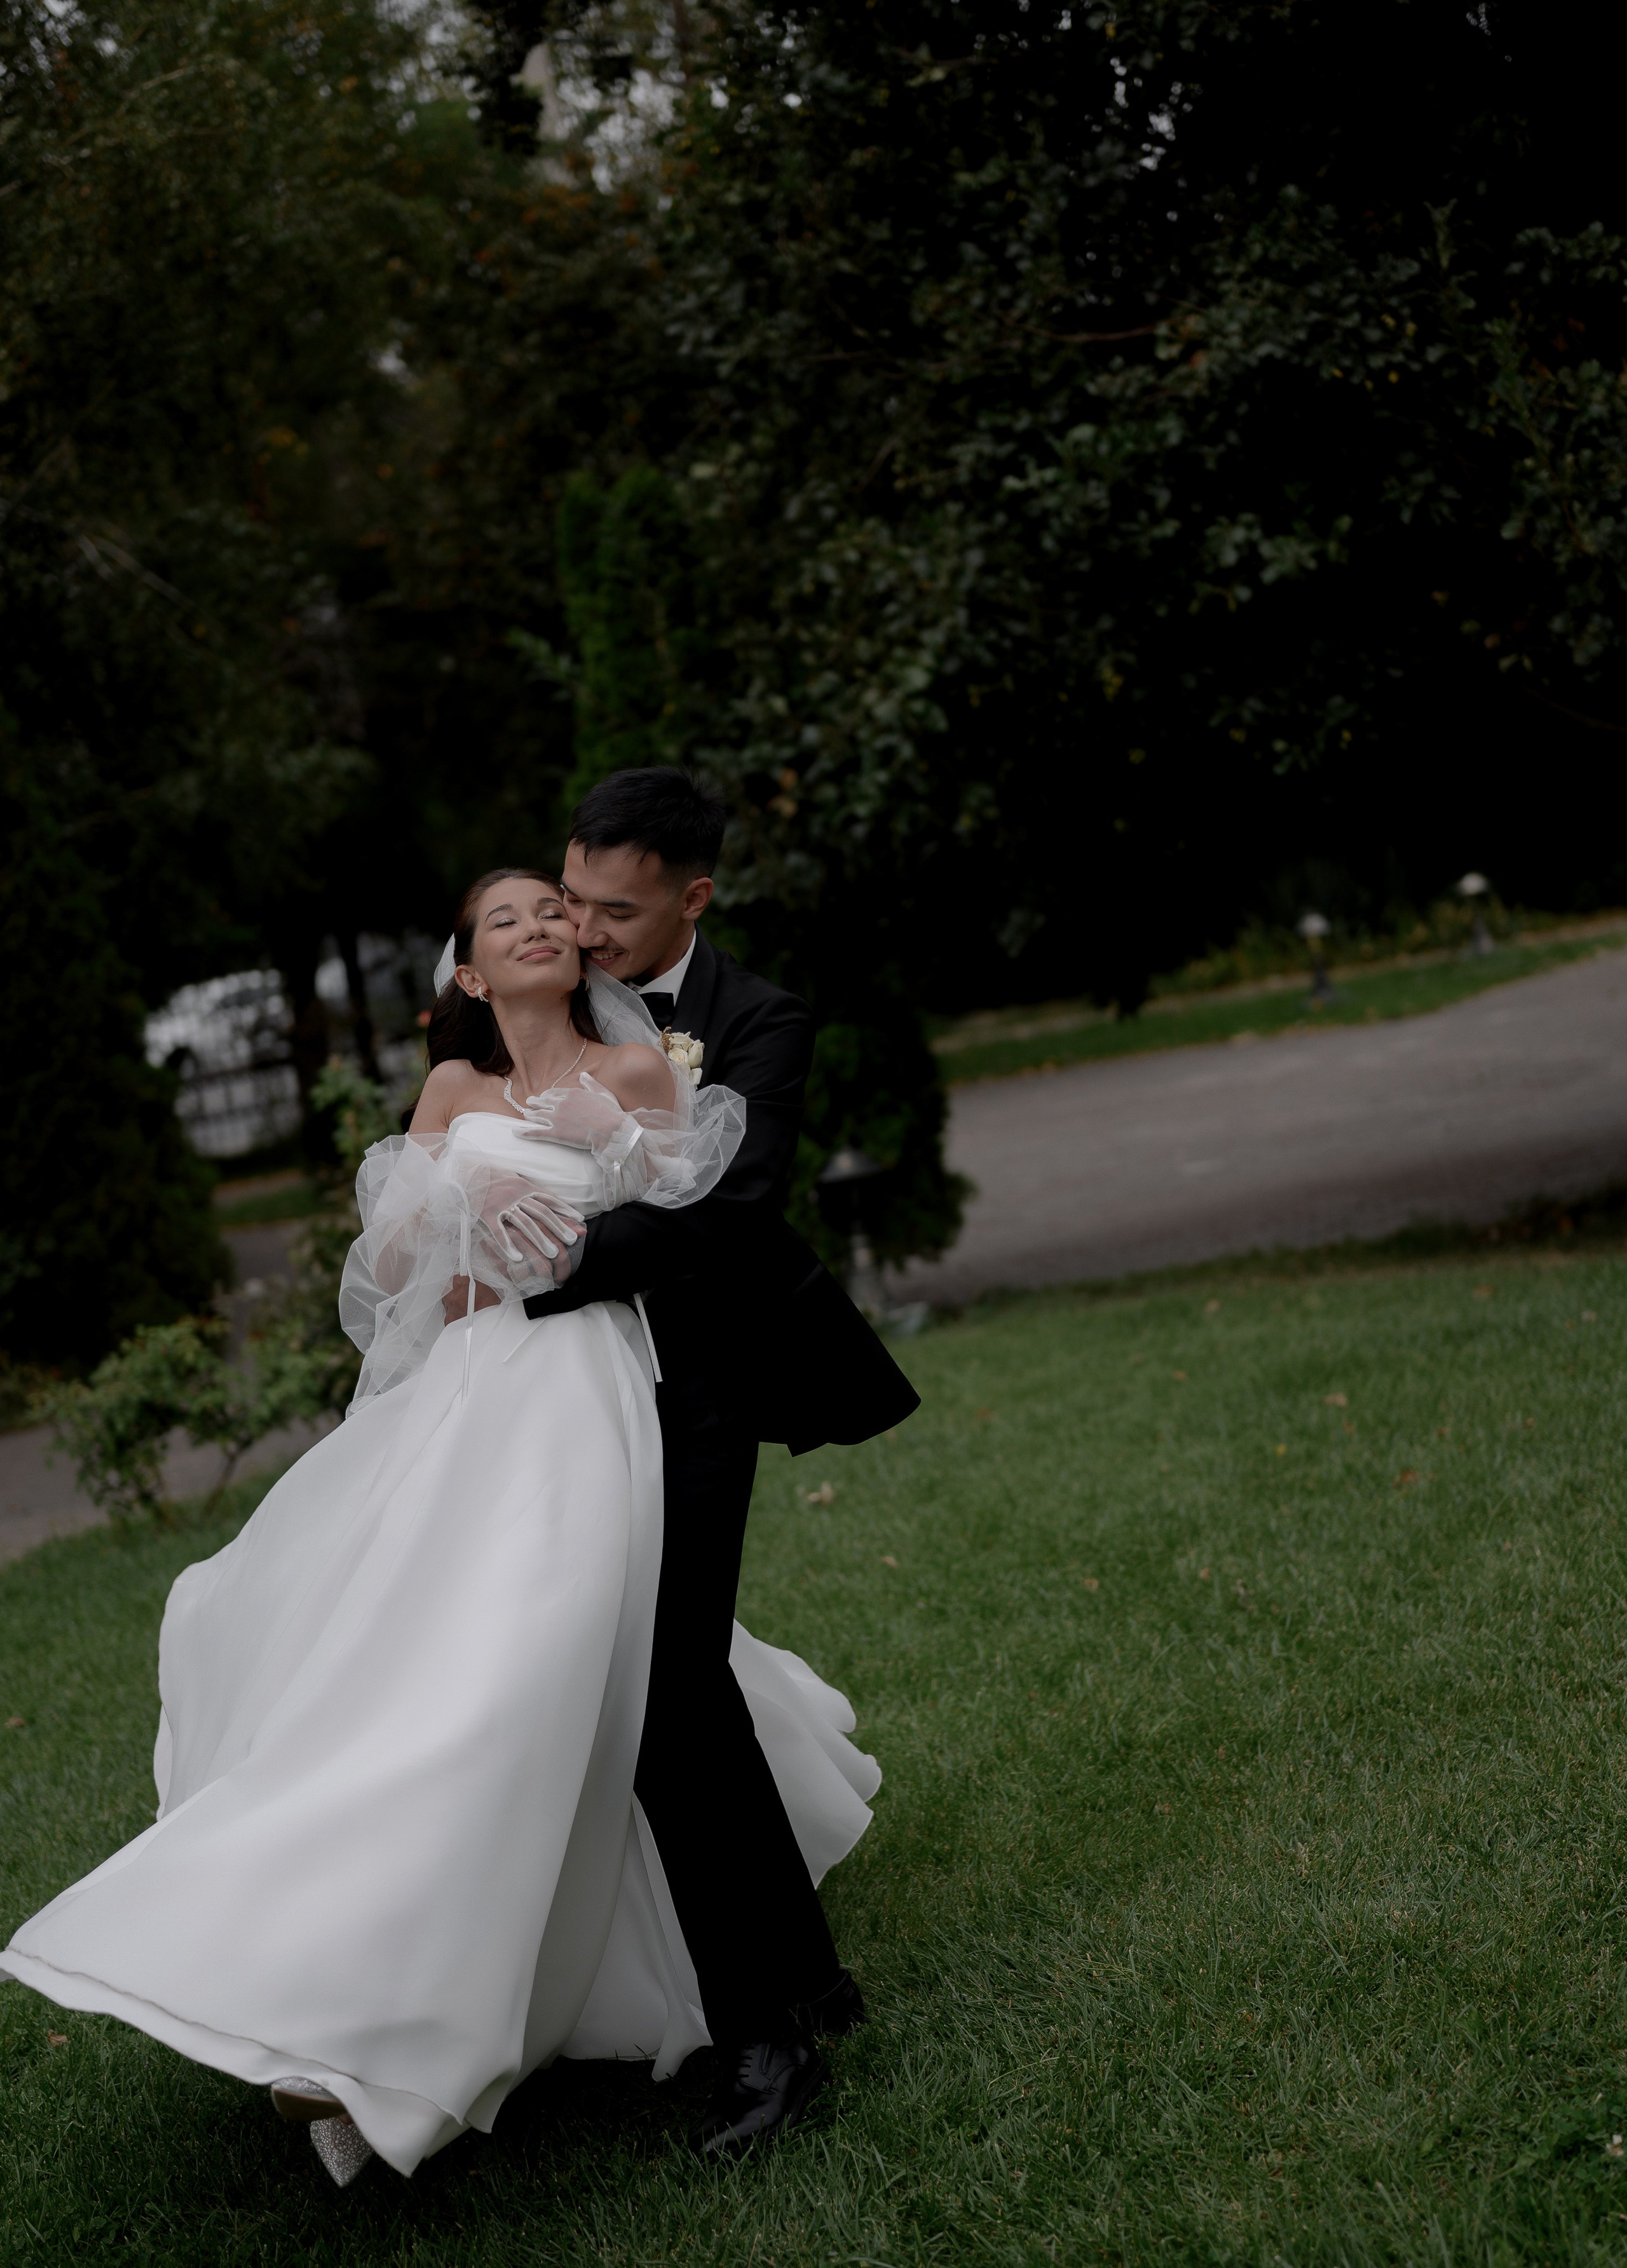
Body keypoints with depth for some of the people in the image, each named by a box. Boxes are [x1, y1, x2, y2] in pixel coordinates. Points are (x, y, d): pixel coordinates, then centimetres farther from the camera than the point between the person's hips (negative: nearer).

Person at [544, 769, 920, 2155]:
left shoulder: (756, 1024, -6)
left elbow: (724, 1202, -21)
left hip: (685, 1407, -7)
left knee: (669, 1708, -12)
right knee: (690, 1698, 16)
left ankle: (764, 2037, 0)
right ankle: (807, 1979, 32)